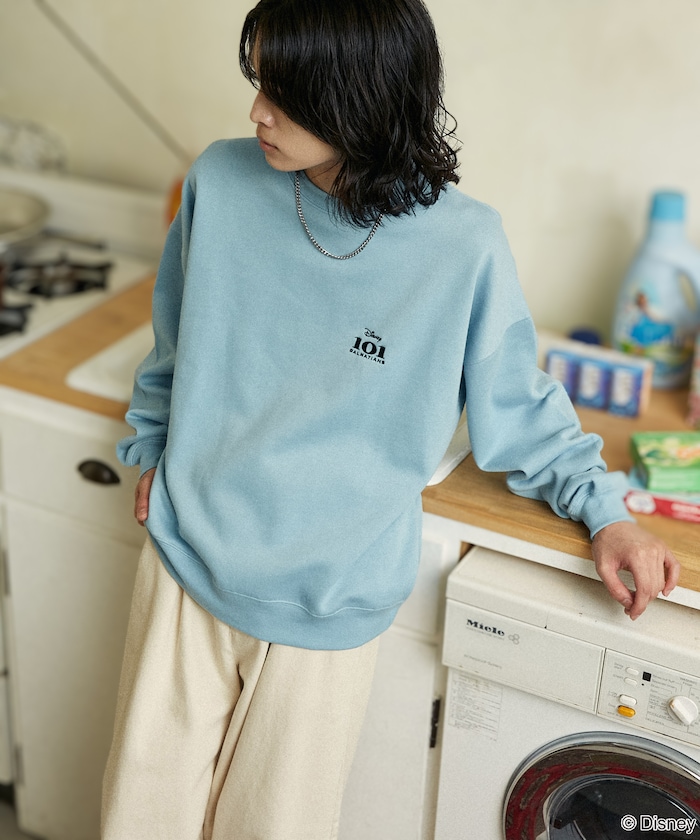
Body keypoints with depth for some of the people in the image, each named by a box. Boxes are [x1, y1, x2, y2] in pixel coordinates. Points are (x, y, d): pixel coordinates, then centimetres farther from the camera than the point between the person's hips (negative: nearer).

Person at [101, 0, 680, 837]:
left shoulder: (462, 245, -16)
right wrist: (151, 450, 14)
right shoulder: (222, 181, -8)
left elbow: (514, 400, 1)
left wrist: (603, 508, -2)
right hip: (187, 560, 3)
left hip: (325, 608, -3)